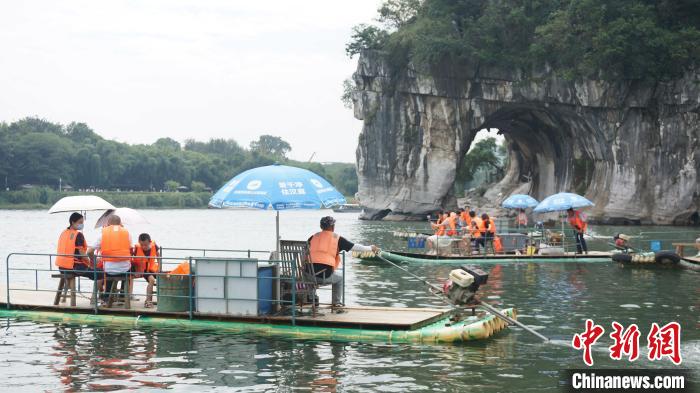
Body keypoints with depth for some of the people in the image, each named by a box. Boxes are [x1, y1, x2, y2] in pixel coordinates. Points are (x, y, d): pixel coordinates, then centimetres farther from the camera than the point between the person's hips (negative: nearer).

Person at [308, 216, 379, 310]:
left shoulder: (314, 237, 13)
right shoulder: (337, 238, 6)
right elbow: (355, 247, 12)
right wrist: (371, 248, 27)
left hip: (310, 275, 2)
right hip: (326, 276, -2)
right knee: (340, 276, 30)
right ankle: (336, 303, 32)